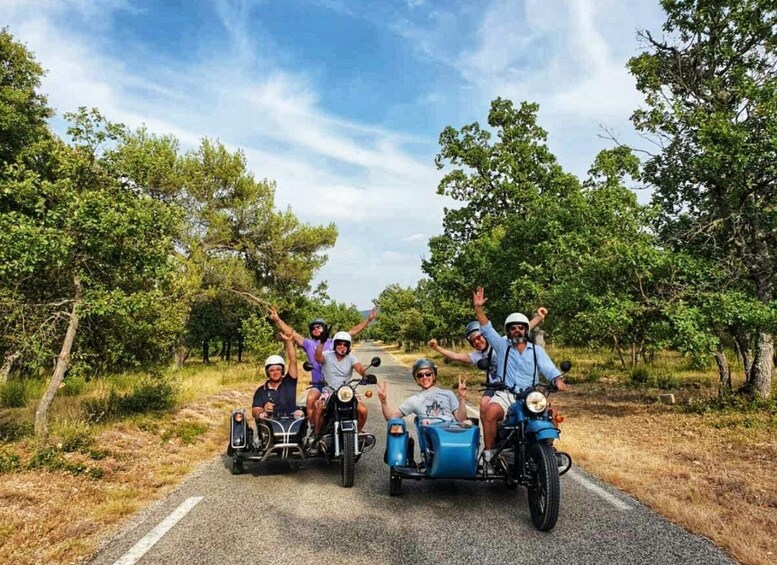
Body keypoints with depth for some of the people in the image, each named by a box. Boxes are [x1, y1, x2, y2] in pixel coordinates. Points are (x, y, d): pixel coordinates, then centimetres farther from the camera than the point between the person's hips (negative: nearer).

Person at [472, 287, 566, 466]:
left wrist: (558, 381, -21)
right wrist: (478, 308, -11)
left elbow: (549, 369, 2)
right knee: (491, 411, -32)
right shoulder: (502, 346, 12)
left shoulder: (537, 350, 14)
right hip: (504, 394, -1)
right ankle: (488, 452, -19)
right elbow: (487, 329, 2)